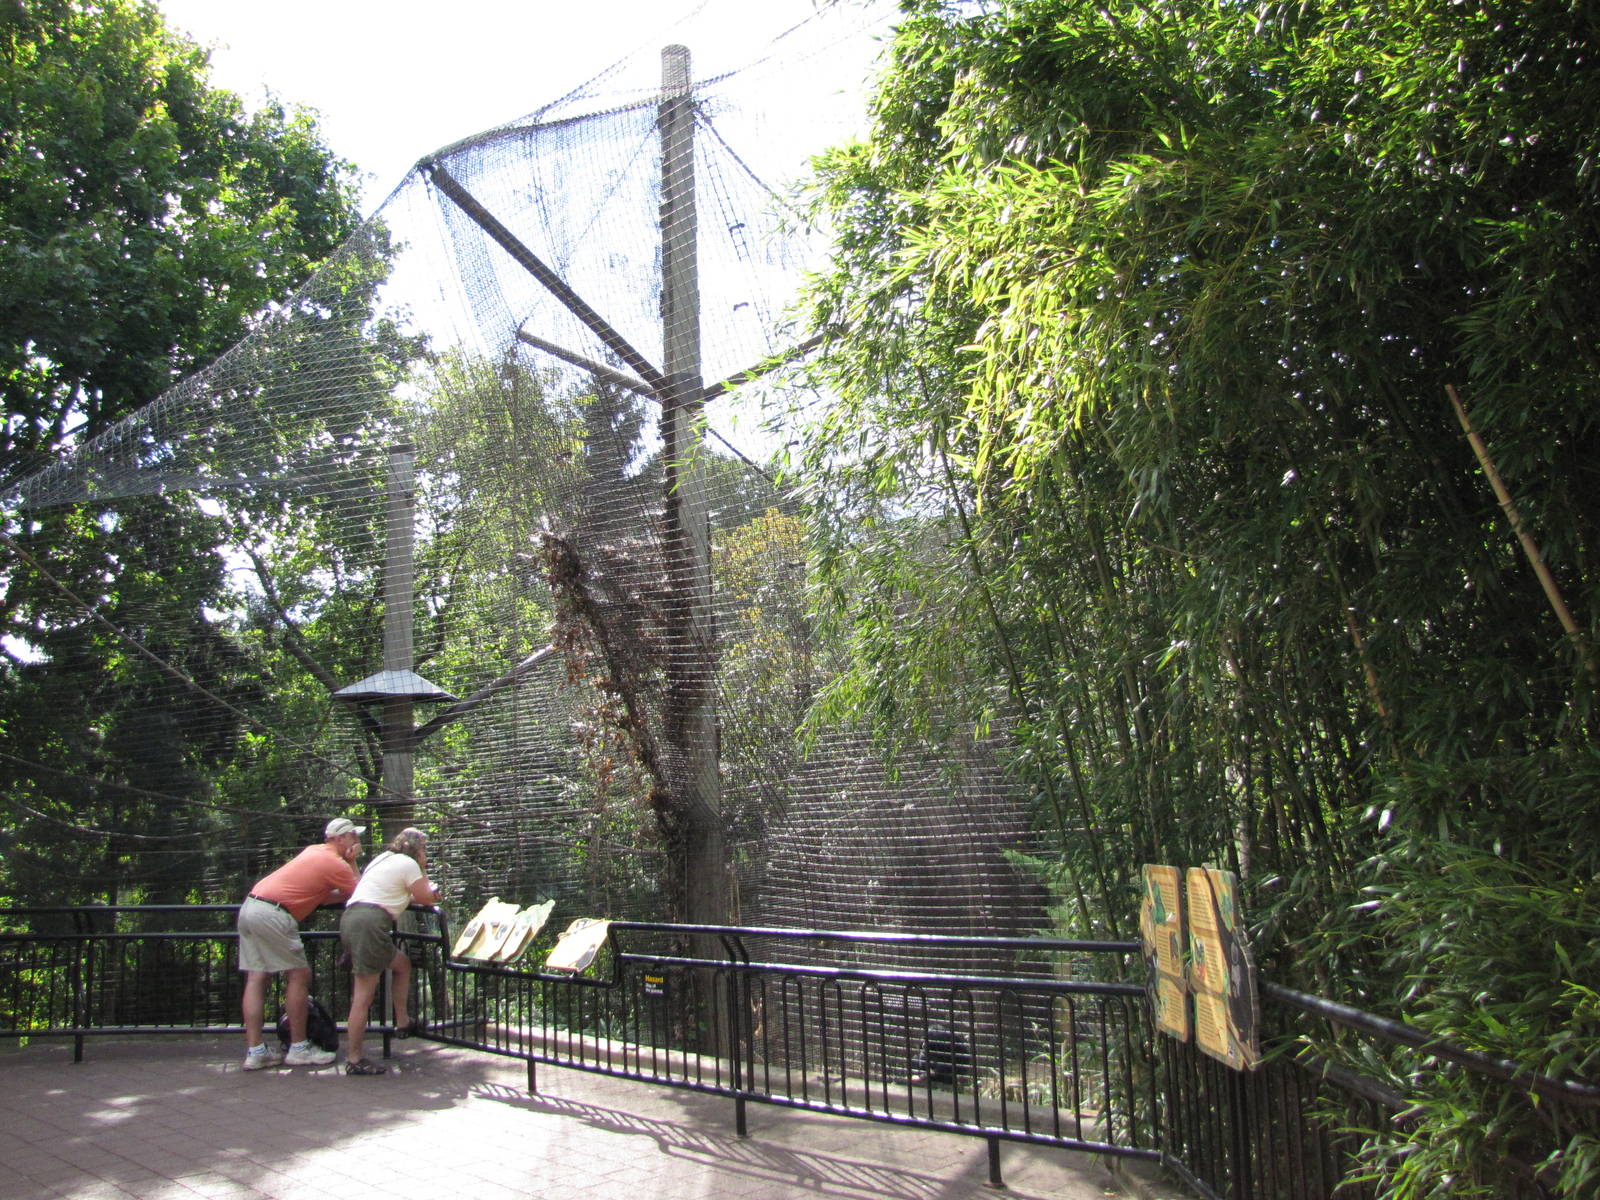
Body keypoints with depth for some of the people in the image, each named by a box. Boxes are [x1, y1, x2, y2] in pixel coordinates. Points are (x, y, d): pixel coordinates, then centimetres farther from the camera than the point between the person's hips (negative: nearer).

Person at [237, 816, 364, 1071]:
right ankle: (298, 1048, 4)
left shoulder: (314, 851, 21)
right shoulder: (336, 863, -6)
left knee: (256, 977, 7)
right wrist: (353, 862, 9)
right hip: (273, 914, -9)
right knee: (299, 975, 0)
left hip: (249, 906, 9)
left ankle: (255, 1050, 8)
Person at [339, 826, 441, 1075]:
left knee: (402, 964, 24)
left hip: (350, 918, 10)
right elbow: (426, 899, 7)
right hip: (369, 922, -10)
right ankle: (354, 1059, -6)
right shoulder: (408, 864, 1)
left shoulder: (383, 858, 28)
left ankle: (403, 1023, 26)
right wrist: (423, 871, 17)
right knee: (364, 994, -7)